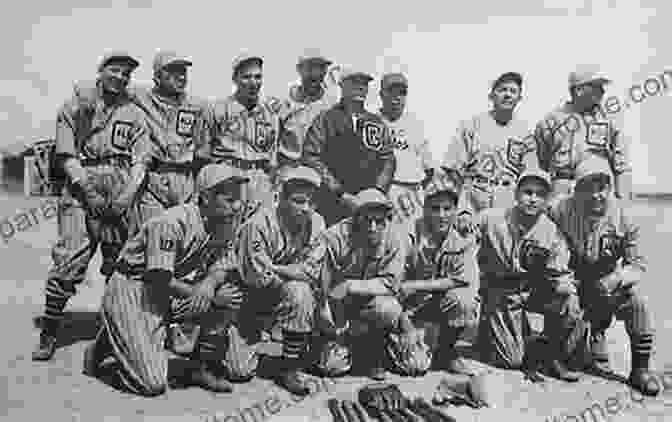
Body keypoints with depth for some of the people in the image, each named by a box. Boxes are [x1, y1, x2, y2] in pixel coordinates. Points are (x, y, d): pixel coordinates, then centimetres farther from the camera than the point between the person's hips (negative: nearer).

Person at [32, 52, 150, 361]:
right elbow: (66, 157, 1)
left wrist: (126, 196, -9)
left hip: (121, 196, 2)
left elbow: (140, 161, 6)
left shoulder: (135, 115, 13)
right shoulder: (75, 106, 8)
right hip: (81, 190, -2)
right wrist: (89, 192, -11)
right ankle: (49, 333, 3)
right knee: (68, 262, -9)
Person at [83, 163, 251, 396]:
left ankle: (201, 366, 0)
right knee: (152, 384, -13)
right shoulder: (172, 223, -25)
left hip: (172, 294, 7)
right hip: (132, 292, -7)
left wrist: (209, 284, -26)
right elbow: (160, 281, -27)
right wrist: (212, 296, -21)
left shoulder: (221, 225, 0)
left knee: (232, 293, -13)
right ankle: (108, 343, 14)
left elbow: (225, 267, -2)